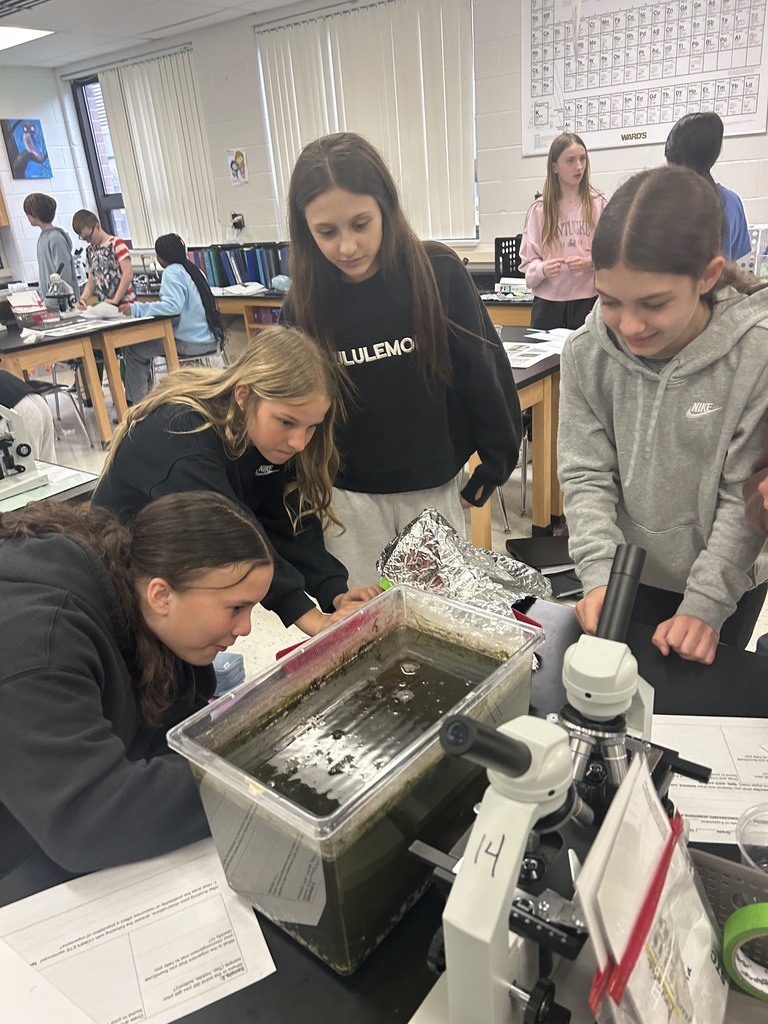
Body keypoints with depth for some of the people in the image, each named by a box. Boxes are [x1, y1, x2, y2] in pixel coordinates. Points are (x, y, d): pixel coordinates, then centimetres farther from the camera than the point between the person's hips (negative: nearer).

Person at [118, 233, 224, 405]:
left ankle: (136, 402, 9)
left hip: (191, 344, -9)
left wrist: (136, 309, -23)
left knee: (132, 349, 3)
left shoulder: (172, 272, -11)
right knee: (150, 338, 30)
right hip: (211, 340, 9)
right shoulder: (193, 270, 15)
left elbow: (173, 305, -26)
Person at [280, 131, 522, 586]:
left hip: (435, 488, -1)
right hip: (349, 497, 2)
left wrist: (496, 463, 0)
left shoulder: (439, 273, -11)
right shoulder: (304, 303, -5)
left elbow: (484, 372, -4)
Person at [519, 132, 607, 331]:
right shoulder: (539, 209, 4)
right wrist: (542, 269, -18)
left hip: (587, 299, 0)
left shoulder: (598, 204, 3)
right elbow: (528, 260, 3)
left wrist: (590, 263, -16)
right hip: (547, 301, 0)